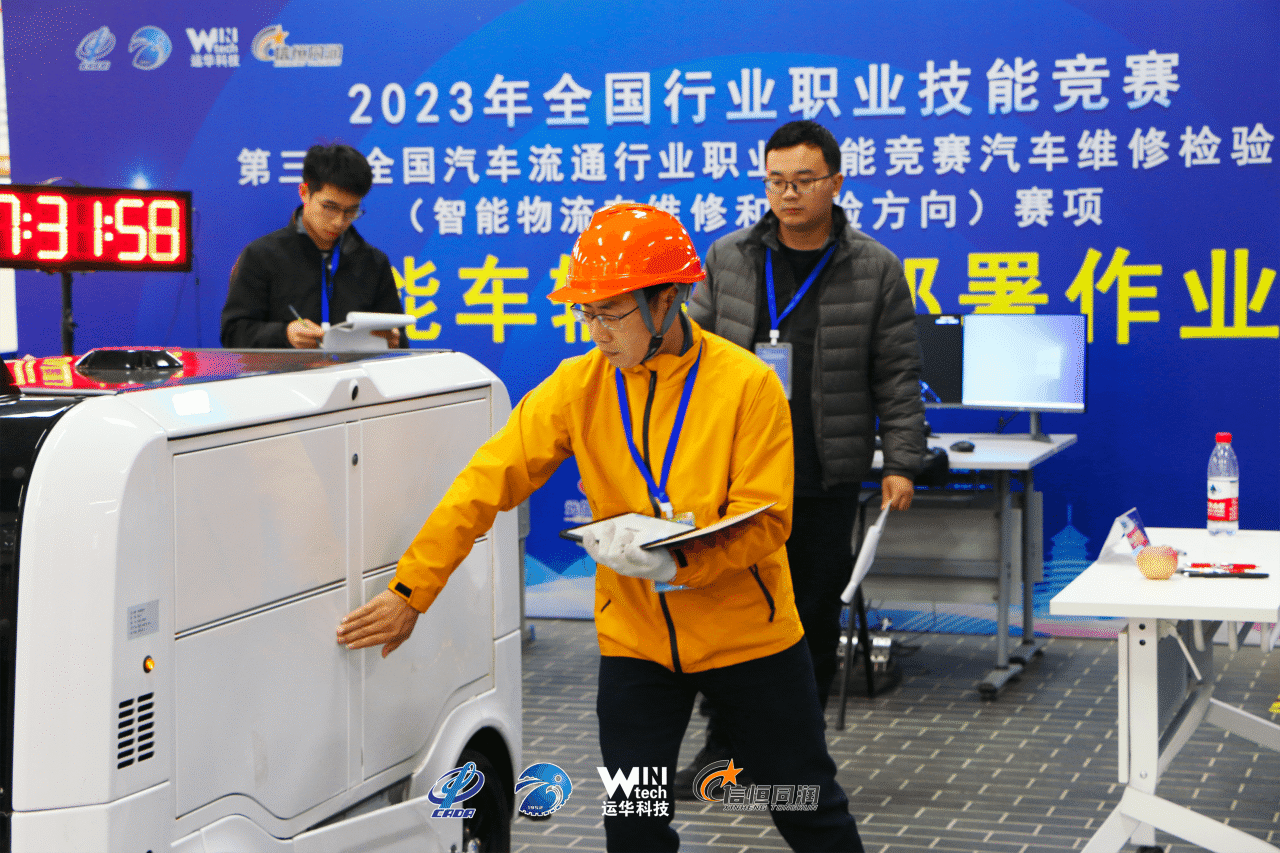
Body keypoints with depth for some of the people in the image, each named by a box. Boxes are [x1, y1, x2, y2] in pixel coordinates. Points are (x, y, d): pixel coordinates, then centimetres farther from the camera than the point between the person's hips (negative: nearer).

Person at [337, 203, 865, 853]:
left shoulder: (746, 383, -15)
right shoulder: (579, 386, -7)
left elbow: (766, 520, -17)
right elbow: (487, 481, -9)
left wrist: (677, 560, -34)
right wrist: (410, 591, -14)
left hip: (747, 630, -2)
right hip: (635, 637, 2)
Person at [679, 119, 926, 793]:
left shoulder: (876, 270, 0)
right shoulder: (726, 259, 5)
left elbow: (897, 376, 1)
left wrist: (902, 462, -5)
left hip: (827, 479, -1)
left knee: (815, 616, 8)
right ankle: (724, 742, 16)